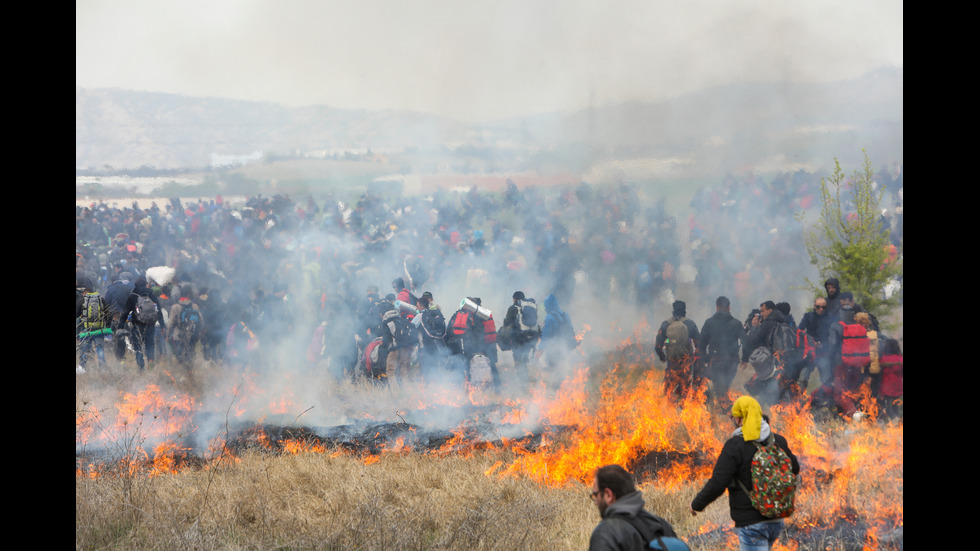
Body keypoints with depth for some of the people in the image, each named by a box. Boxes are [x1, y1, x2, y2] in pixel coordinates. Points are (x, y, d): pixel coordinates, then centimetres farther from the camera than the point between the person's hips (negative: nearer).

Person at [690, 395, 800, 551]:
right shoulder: (778, 441, 2)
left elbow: (717, 484, -18)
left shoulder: (735, 446, -16)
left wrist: (697, 504, -2)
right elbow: (794, 469, 19)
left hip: (751, 523, -7)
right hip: (776, 520, 7)